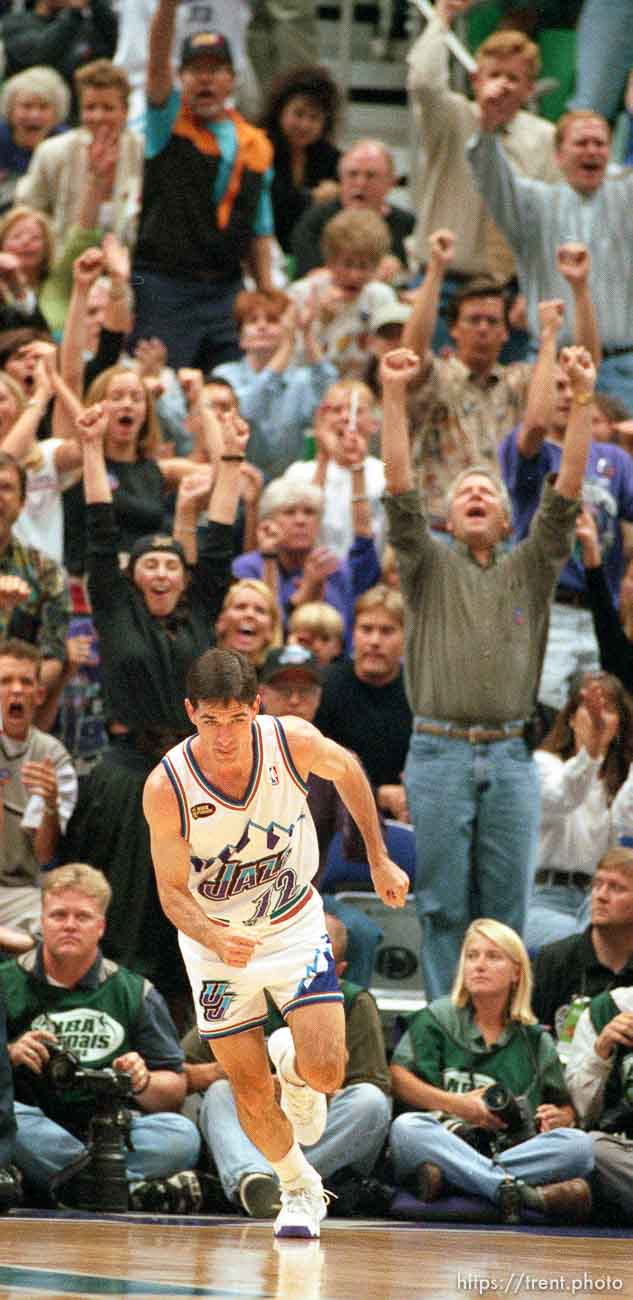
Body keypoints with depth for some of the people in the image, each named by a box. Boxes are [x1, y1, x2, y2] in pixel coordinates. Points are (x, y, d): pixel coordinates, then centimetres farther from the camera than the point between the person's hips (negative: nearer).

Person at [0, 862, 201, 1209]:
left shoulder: (135, 993, 15)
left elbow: (174, 1093, 12)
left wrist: (142, 1083, -10)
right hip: (38, 1132, -1)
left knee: (181, 1135, -27)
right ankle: (134, 1185, -36)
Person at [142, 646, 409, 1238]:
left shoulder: (294, 742, -24)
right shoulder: (166, 789, -28)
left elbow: (347, 770, 1)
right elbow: (172, 891, -16)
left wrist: (379, 860, 7)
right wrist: (217, 940, -36)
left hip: (294, 923, 1)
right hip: (215, 938, -1)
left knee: (325, 1072, -14)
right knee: (251, 1094, 3)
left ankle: (294, 1068, 24)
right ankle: (299, 1188, 32)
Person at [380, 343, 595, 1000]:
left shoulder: (529, 570, 13)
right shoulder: (430, 565, 9)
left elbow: (566, 492, 2)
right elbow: (400, 488, -3)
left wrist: (581, 401, -8)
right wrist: (394, 397, -14)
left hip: (509, 757, 2)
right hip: (440, 753, -1)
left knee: (507, 907, 3)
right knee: (443, 905, 1)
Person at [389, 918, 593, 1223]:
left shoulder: (535, 1040, 21)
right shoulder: (437, 1019, 15)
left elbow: (567, 1108, 25)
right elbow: (396, 1078, 2)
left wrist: (559, 1117, 0)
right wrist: (458, 1105, -9)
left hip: (513, 1150, 2)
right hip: (445, 1143, -2)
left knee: (579, 1145, -26)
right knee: (405, 1128, -36)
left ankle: (443, 1177, -39)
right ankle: (529, 1195, -46)